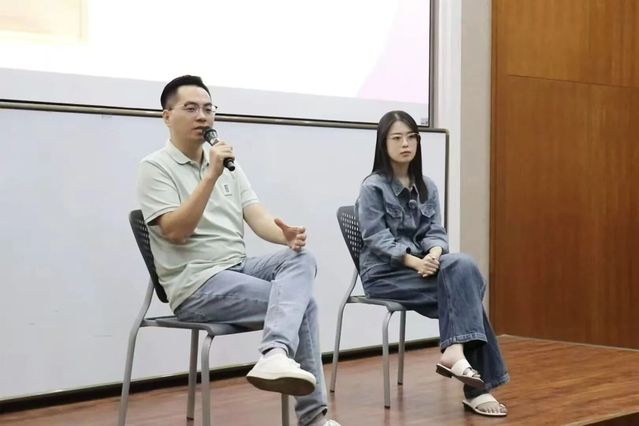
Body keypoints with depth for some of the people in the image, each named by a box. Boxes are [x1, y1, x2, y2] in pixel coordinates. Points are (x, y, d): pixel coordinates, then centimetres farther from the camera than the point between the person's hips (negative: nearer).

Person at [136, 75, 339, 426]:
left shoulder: (229, 164, 15)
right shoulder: (155, 167, -5)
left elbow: (256, 217, 4)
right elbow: (175, 231, -18)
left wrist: (286, 235, -19)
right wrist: (211, 176, -24)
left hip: (240, 269, 7)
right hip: (196, 286, -7)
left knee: (301, 259, -23)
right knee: (302, 302, -20)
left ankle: (276, 355, -37)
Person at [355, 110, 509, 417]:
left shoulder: (427, 187, 13)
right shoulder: (373, 187, -5)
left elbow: (435, 231, 6)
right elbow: (376, 238, -12)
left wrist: (435, 254, -18)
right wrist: (415, 261, -25)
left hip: (423, 264, 5)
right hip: (384, 274, -5)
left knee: (463, 266, -27)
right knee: (461, 287, -25)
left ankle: (455, 351, -33)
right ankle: (477, 385, -30)